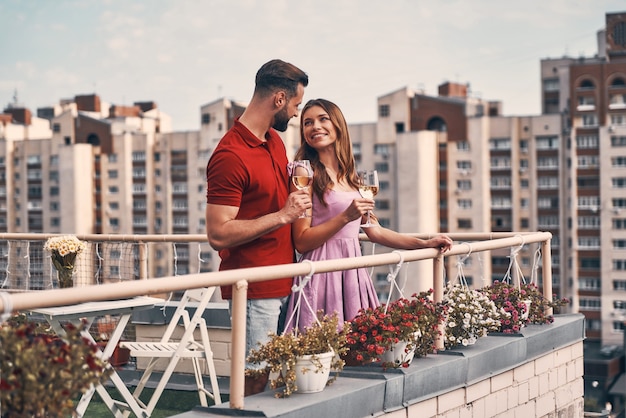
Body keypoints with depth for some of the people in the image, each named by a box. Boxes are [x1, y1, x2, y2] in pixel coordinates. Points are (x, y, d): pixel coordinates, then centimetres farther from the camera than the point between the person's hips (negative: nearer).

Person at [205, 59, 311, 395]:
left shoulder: (275, 141, 11)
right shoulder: (230, 156, -17)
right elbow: (218, 234, -21)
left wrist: (299, 185, 8)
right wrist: (283, 215, -19)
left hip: (283, 284, 9)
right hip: (254, 289, -9)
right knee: (256, 380, -3)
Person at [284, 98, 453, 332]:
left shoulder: (351, 177, 14)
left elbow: (374, 231, 20)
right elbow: (301, 242, -10)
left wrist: (424, 244, 16)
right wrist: (345, 217, -18)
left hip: (353, 272, 6)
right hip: (322, 275, -6)